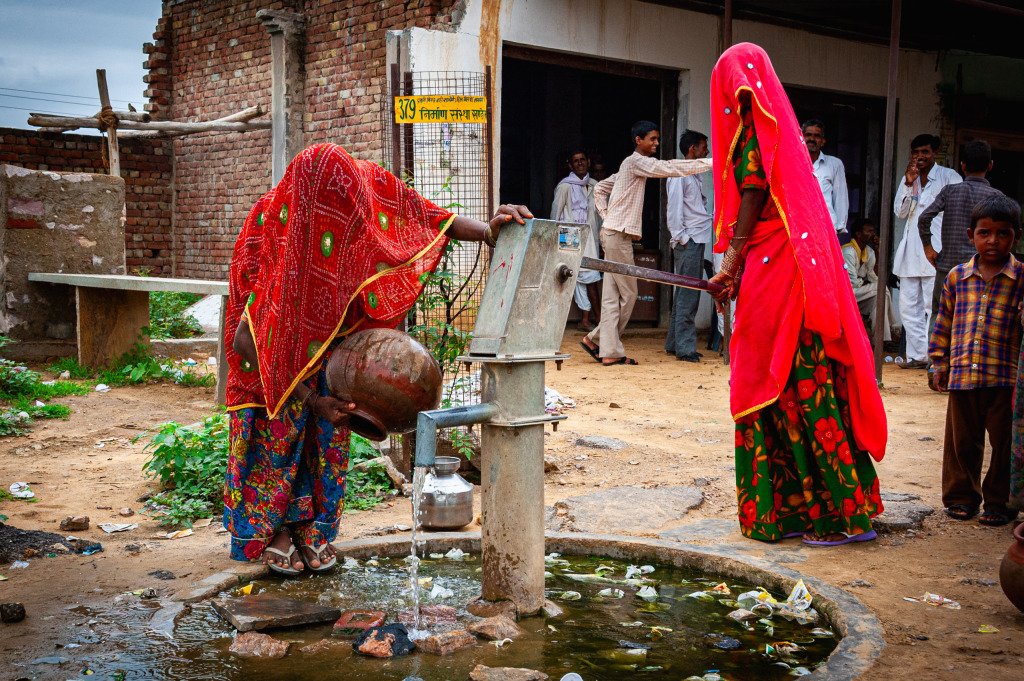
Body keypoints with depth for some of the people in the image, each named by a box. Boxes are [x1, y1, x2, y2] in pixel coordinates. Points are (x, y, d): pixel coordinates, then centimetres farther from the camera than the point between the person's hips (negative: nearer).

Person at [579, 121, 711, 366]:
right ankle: (595, 338, 4)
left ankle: (610, 351, 4)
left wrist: (607, 216, 16)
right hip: (618, 235, -10)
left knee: (612, 295, 5)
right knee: (628, 294, -4)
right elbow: (670, 168, -19)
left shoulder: (630, 165, 22)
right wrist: (710, 163, -19)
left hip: (613, 234, 10)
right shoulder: (636, 161, -8)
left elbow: (599, 189, 26)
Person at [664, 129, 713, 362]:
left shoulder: (694, 175, 21)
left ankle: (674, 343, 17)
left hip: (698, 240, 10)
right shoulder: (679, 175, -9)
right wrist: (680, 238, -16)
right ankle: (684, 347, -8)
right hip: (688, 241, -10)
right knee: (687, 296, -9)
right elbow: (674, 209, -14)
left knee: (685, 295, 12)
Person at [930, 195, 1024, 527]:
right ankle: (962, 496, 26)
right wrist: (940, 364, 11)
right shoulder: (957, 277, 7)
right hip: (962, 376, 3)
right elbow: (943, 324, 14)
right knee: (961, 441, 11)